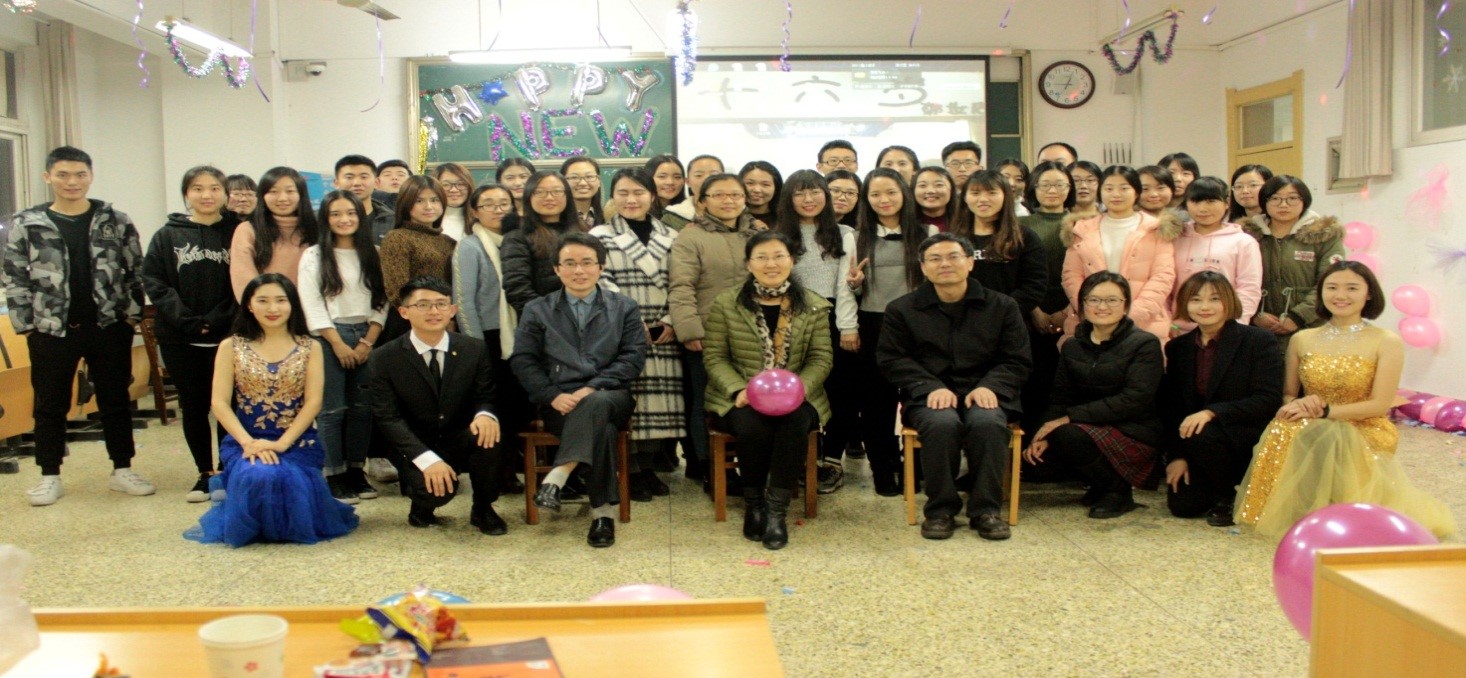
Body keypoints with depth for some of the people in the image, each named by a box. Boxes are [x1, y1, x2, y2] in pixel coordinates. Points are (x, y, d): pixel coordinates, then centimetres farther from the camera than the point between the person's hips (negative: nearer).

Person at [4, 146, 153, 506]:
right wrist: (25, 324, -2)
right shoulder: (25, 225, 0)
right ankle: (49, 476, 20)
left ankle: (122, 470, 19)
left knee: (115, 401, 8)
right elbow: (15, 279, 2)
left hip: (109, 328, 0)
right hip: (51, 331, 0)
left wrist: (132, 315, -1)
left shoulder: (116, 221, 2)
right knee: (50, 405, 8)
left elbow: (135, 271, 4)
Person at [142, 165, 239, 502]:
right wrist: (186, 320, -12)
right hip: (180, 340, 2)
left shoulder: (237, 232, 1)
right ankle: (205, 473, 20)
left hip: (228, 336, -2)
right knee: (193, 407, 8)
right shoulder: (167, 236, 5)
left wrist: (219, 319, -14)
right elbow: (153, 282, -1)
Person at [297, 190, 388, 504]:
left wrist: (368, 341, -5)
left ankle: (356, 470, 16)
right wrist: (339, 345, -11)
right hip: (329, 337, -3)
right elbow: (311, 306, -6)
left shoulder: (373, 254, 9)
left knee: (362, 407, 5)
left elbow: (381, 300, 5)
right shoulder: (314, 256, 0)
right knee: (332, 409, -3)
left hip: (366, 337, 3)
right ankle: (334, 476, 4)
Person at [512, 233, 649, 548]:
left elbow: (633, 357, 2)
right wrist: (553, 395, -12)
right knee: (602, 427, -34)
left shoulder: (624, 308, 14)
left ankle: (557, 478, -41)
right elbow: (523, 361, 6)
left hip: (610, 397, 0)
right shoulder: (536, 311, 14)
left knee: (596, 404, -39)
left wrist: (593, 388, -13)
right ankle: (604, 510, -32)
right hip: (560, 403, 0)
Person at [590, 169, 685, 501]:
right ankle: (629, 472, 4)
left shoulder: (670, 237, 15)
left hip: (663, 333, 3)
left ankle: (648, 468, 14)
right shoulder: (600, 235, 6)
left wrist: (671, 322, -4)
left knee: (661, 397, 2)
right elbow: (602, 283, -5)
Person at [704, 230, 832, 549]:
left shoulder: (814, 306, 6)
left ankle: (776, 510, -21)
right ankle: (753, 503, -8)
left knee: (795, 424, -33)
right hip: (740, 400, -1)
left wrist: (799, 387, -16)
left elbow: (821, 358, 3)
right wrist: (739, 390, -17)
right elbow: (715, 356, 0)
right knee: (753, 427, -33)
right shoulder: (726, 304, 3)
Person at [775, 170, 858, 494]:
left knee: (839, 391, 1)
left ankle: (832, 461, 10)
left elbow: (845, 284, 0)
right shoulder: (780, 237, 6)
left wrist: (848, 327, -7)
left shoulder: (843, 236, 6)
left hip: (833, 319, 0)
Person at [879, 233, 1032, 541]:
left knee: (988, 422, -34)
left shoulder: (1002, 306, 11)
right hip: (929, 397, -1)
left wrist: (989, 386, -12)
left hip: (983, 393, 1)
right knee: (943, 423, -35)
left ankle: (985, 509, -18)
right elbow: (892, 360, 2)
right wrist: (931, 388, -13)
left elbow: (1017, 361, 8)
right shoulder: (901, 310, 10)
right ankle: (940, 510, -17)